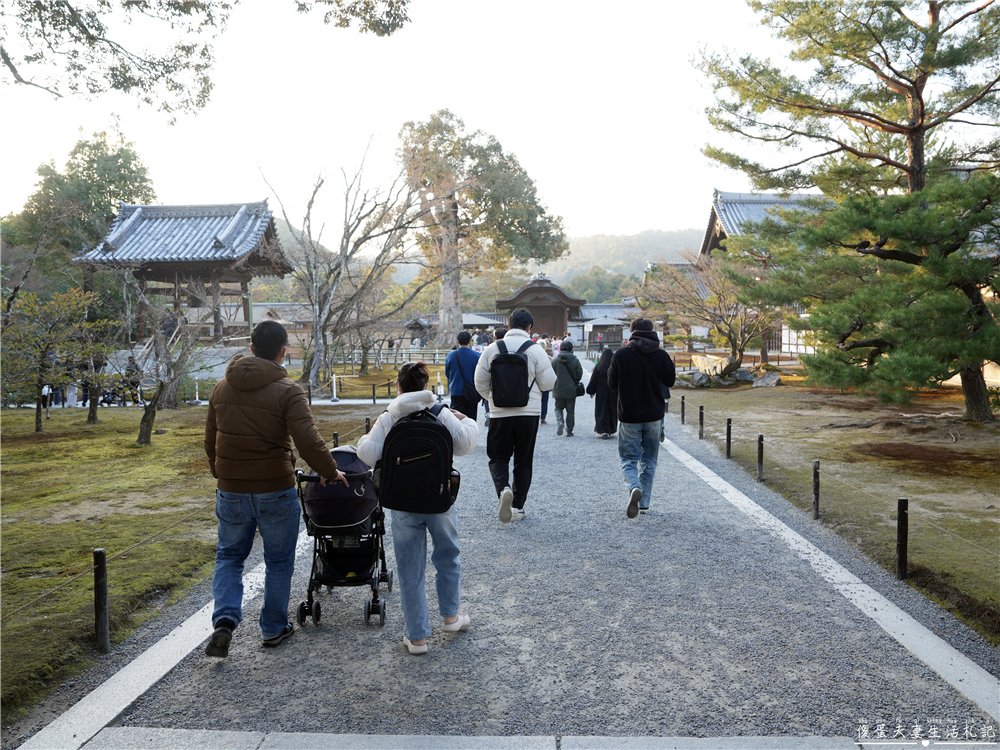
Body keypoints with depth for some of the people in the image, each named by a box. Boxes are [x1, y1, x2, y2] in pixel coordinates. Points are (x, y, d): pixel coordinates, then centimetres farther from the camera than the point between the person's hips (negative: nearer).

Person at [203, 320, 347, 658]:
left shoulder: (221, 388, 6)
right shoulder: (287, 391, -13)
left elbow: (210, 441, 15)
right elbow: (308, 442, -21)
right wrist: (331, 471, -6)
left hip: (230, 491, 4)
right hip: (275, 491, -4)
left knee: (229, 555, 20)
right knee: (278, 560, 13)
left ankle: (224, 619, 4)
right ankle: (274, 627, 24)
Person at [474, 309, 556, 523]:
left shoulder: (492, 348, 0)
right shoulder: (535, 349, -6)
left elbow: (480, 382, 4)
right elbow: (548, 383, -3)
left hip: (499, 413, 0)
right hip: (528, 412, 0)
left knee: (498, 457, 12)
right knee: (523, 461, 12)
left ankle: (504, 488, -16)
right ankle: (518, 506, 15)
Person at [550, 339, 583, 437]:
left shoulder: (554, 360, -5)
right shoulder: (575, 360, -6)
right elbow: (579, 374, -1)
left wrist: (553, 385, 16)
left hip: (558, 389, 0)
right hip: (571, 390, 0)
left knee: (558, 408, 15)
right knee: (570, 411, 9)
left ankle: (560, 422, -12)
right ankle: (569, 431, 9)